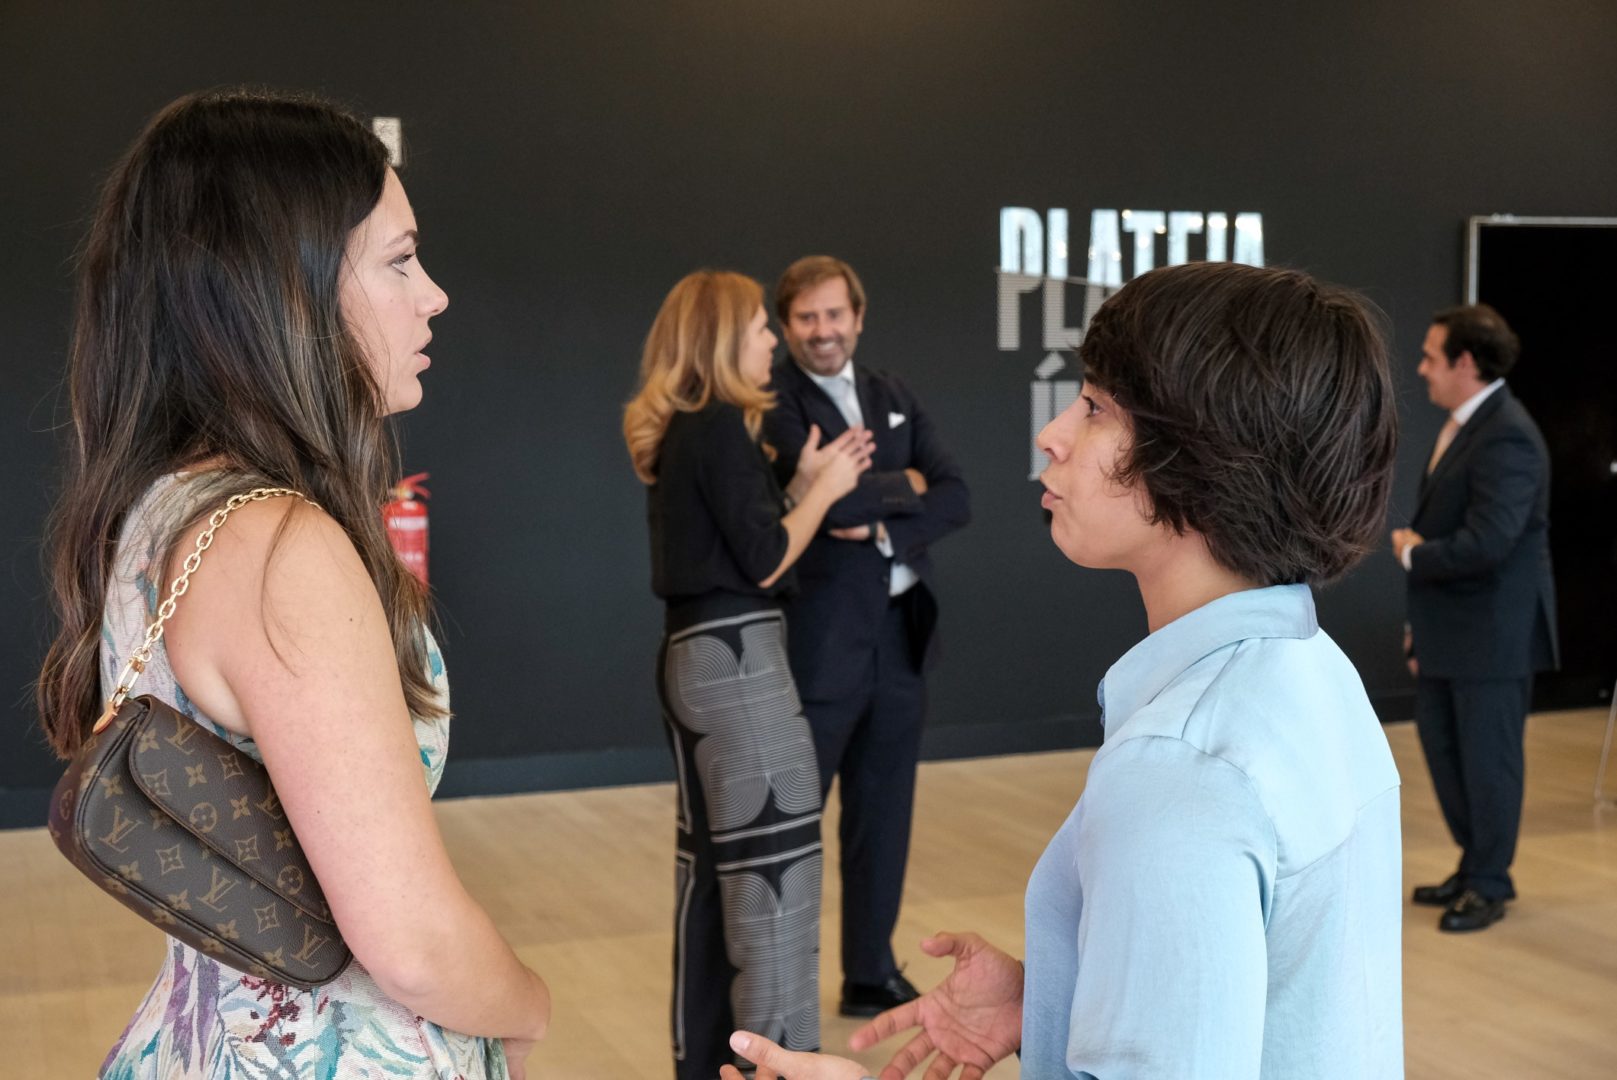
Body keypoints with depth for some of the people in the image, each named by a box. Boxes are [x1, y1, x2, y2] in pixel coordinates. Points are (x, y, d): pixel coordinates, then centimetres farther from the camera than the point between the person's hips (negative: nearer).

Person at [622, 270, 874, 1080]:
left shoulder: (678, 429, 14)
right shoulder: (722, 427, -13)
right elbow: (764, 560, -14)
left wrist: (805, 484, 12)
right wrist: (826, 489, -1)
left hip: (694, 651, 10)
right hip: (735, 654, -10)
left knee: (713, 856, 14)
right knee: (774, 858, -5)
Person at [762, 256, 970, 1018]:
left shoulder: (894, 397, 12)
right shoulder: (771, 403, -8)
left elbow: (956, 499, 4)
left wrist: (883, 528, -14)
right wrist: (903, 485, -6)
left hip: (898, 634, 6)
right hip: (815, 640, -6)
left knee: (883, 815, 14)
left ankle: (871, 976, 27)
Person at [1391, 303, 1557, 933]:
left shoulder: (1506, 438, -21)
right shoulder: (1461, 425, 10)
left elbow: (1485, 543, -30)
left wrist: (1414, 553, -12)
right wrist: (1421, 622, 12)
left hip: (1492, 632, -9)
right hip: (1448, 628, 9)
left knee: (1487, 757, 4)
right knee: (1441, 743, 17)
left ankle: (1489, 885, 20)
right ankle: (1475, 864, 33)